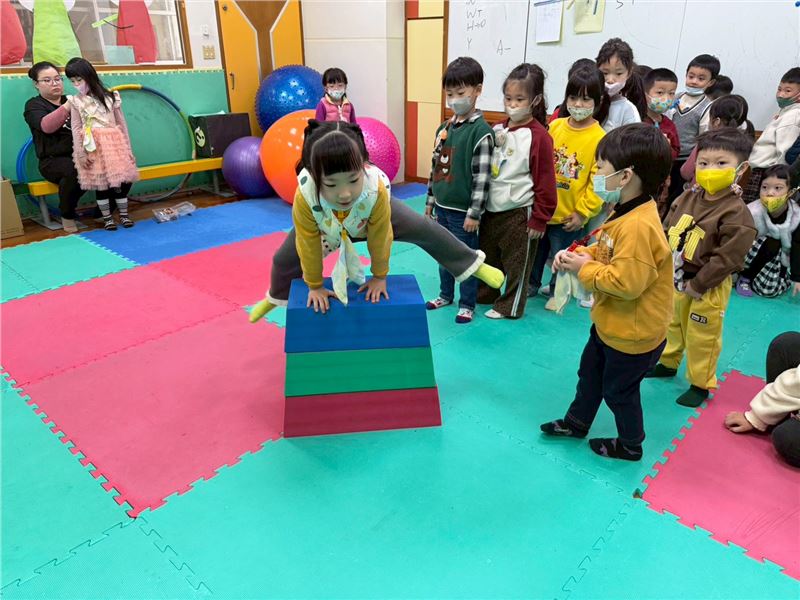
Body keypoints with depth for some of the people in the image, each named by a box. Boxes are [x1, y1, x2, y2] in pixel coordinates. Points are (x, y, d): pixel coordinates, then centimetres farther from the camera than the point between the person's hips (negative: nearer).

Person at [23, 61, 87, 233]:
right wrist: (67, 107, -28)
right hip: (53, 161, -4)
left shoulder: (72, 101, 21)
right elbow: (46, 126, -16)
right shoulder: (34, 105, 7)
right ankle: (67, 215, -14)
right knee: (74, 170, -37)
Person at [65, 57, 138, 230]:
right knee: (101, 183, 1)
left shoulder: (110, 97, 5)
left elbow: (121, 123, 8)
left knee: (122, 179, 0)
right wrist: (81, 154, -7)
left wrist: (128, 148, 5)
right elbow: (76, 129, 1)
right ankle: (107, 217, 12)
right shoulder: (76, 102, 2)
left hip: (114, 144, 1)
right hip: (94, 148, -1)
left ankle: (124, 215, 15)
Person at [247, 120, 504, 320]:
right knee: (284, 259, 11)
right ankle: (276, 297, 46)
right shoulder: (304, 197, -44)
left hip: (370, 217, 0)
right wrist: (315, 286, -15)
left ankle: (473, 264, 22)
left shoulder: (376, 191, -45)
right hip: (325, 225, 1)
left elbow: (380, 238, -28)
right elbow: (309, 246, -28)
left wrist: (379, 277, -14)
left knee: (425, 230, 0)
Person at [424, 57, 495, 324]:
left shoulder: (481, 131, -14)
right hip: (442, 206, 7)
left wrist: (474, 213, -18)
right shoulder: (443, 128, 8)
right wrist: (430, 200, 15)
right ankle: (446, 294, 37)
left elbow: (482, 176, -17)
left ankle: (467, 304, 21)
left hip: (463, 210, -7)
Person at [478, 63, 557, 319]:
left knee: (516, 262, 8)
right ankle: (484, 295, 38)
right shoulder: (497, 130, 6)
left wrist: (539, 219, -12)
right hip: (491, 209, 7)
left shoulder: (539, 136, -14)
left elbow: (545, 181, -13)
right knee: (487, 256, 20)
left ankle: (509, 306, 22)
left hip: (519, 212, -7)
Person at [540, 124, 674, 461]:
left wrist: (584, 269, -23)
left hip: (632, 334, -9)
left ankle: (630, 445, 37)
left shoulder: (638, 226, -33)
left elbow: (626, 283, -35)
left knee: (618, 390, 12)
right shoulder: (624, 213, -1)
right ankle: (576, 422, 47)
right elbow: (605, 250, 13)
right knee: (590, 373, 25)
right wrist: (578, 255, -6)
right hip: (609, 323, 10)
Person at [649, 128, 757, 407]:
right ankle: (668, 362, 48)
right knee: (672, 325, 25)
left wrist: (697, 285, -20)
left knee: (701, 338, 8)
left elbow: (727, 259, -23)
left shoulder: (736, 214, -22)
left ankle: (700, 384, 27)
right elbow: (666, 231, 6)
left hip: (707, 288, -6)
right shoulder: (687, 198, -2)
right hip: (673, 279, 7)